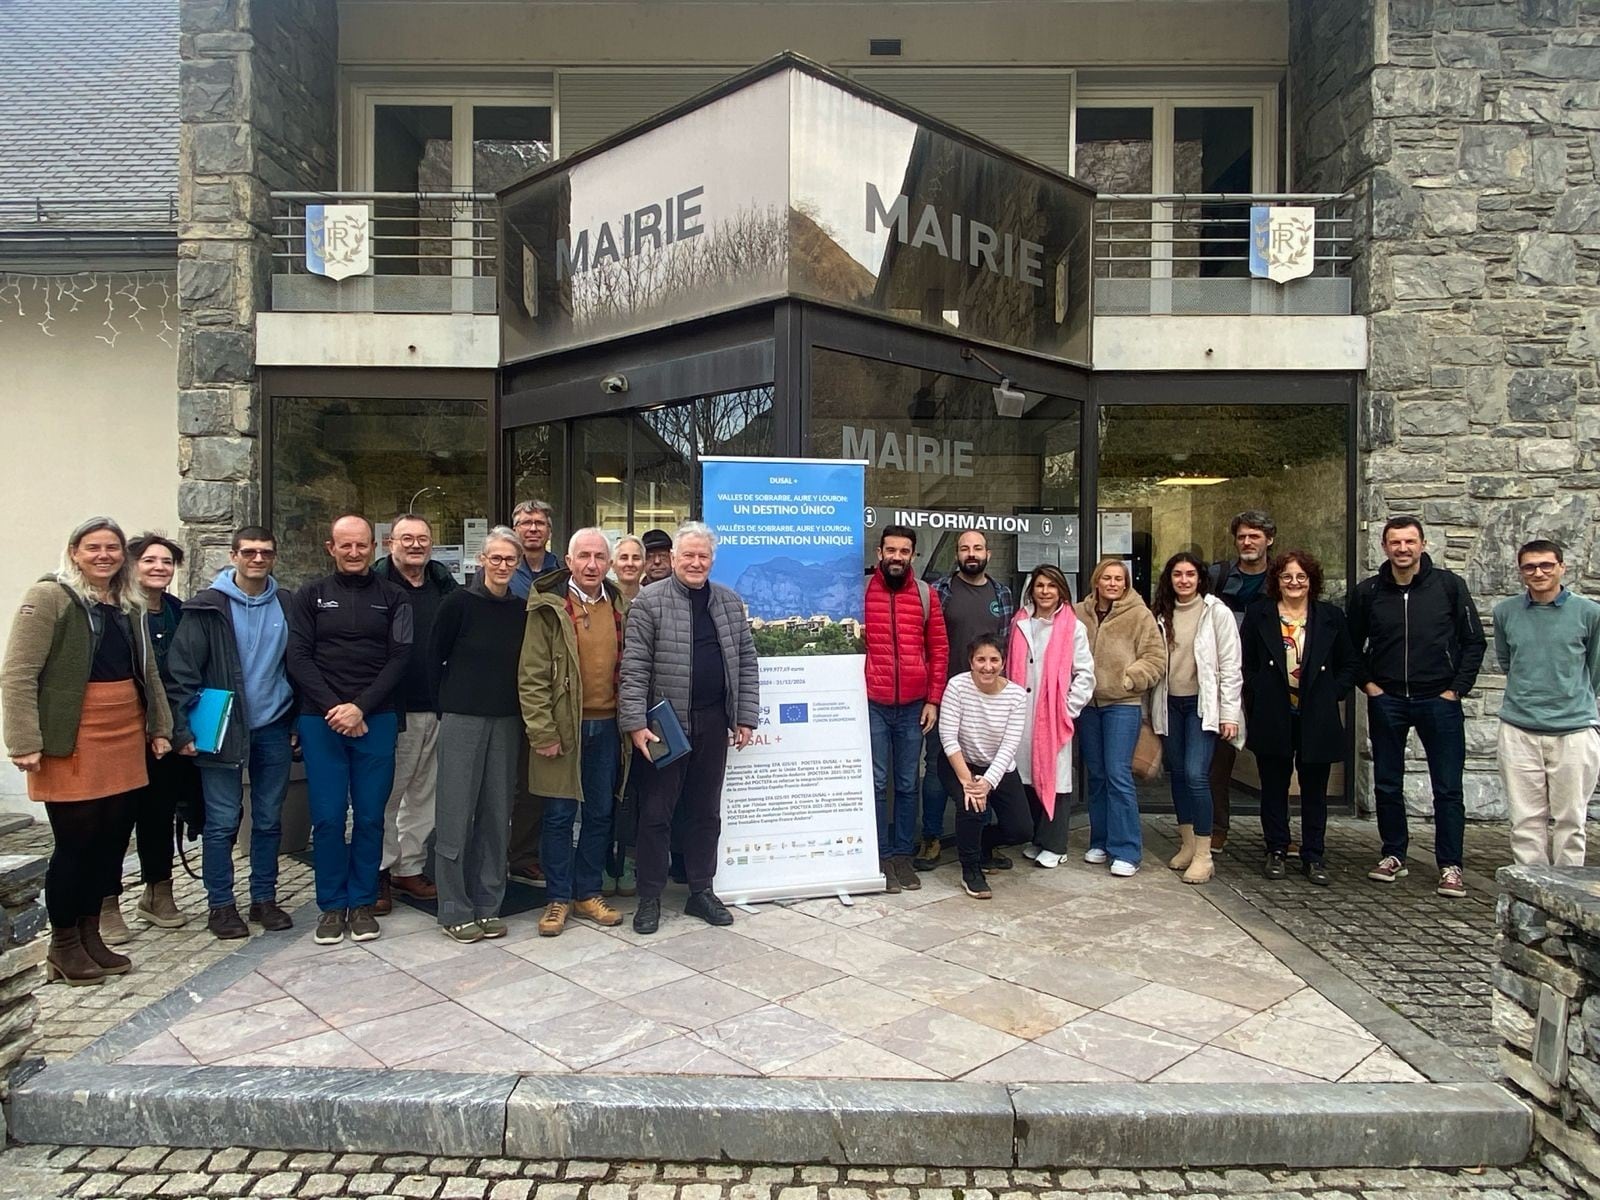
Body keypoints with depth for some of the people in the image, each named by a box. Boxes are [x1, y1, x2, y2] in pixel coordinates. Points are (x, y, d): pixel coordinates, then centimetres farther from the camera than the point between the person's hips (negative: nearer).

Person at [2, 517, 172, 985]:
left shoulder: (129, 606, 14)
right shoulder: (49, 598, -7)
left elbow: (147, 673, 19)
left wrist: (159, 727, 15)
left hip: (124, 740, 6)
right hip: (72, 744, -6)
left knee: (112, 840, 10)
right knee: (75, 843, 1)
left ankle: (90, 936, 25)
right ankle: (63, 947, 18)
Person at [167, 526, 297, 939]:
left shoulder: (285, 605, 7)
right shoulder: (208, 607, -5)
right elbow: (183, 671, -7)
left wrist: (297, 721, 8)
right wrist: (184, 730, -12)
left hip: (274, 730, 3)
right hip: (222, 730, -3)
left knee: (269, 819, 10)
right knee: (222, 821, 3)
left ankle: (264, 898, 21)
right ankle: (220, 905, 15)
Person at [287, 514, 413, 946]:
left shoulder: (392, 598, 7)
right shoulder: (311, 596, 7)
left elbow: (399, 659, 0)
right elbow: (298, 658, 0)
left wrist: (361, 707, -11)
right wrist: (333, 708, -11)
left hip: (376, 720, 0)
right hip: (321, 720, 0)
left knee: (370, 816, 5)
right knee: (328, 817, 2)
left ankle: (362, 902, 18)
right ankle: (332, 905, 16)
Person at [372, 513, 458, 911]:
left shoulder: (445, 584, 10)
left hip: (437, 707, 5)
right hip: (391, 708, -5)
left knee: (424, 792, 13)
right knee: (385, 792, 3)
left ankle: (409, 867, 26)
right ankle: (377, 872, 16)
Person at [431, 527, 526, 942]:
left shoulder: (521, 610, 6)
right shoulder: (459, 602, -5)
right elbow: (433, 658, 0)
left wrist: (517, 710, 6)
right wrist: (455, 698, 4)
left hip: (506, 721, 4)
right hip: (462, 720, -4)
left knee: (497, 814, 7)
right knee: (456, 815, 0)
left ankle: (488, 905, 18)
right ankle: (454, 911, 11)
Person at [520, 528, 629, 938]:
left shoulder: (620, 607, 7)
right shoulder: (549, 607, -6)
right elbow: (532, 677, -9)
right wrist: (542, 733, -13)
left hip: (607, 727, 4)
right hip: (563, 727, -4)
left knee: (600, 814, 12)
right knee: (559, 816, 5)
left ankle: (589, 893, 27)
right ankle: (558, 898, 20)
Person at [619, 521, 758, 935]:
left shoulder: (730, 602, 9)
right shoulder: (650, 601, -5)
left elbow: (746, 664, 11)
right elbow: (634, 668, -9)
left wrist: (745, 717, 5)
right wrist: (635, 723, -15)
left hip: (713, 723, 4)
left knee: (706, 811, 13)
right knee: (656, 812, 5)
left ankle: (701, 891, 26)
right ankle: (650, 897, 18)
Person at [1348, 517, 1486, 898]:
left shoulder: (1448, 585, -2)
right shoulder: (1368, 592, 2)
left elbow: (1475, 640, 3)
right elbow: (1351, 646, 12)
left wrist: (1457, 688, -3)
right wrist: (1368, 684, 1)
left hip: (1439, 700, -2)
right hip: (1386, 702, 2)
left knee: (1448, 788, 2)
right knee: (1387, 785, 9)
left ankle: (1450, 866, 12)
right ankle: (1394, 855, 23)